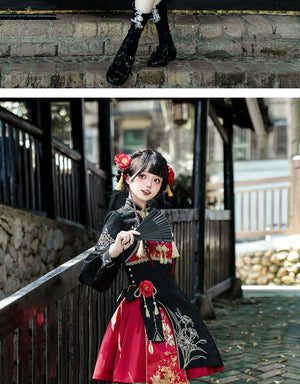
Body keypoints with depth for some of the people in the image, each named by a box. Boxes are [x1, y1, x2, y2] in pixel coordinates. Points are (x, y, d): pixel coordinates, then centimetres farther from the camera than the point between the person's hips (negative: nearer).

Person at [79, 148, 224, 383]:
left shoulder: (159, 218, 12)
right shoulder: (120, 219, -5)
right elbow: (93, 273, -10)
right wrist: (114, 250, -27)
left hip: (170, 308, 6)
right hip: (142, 310, -6)